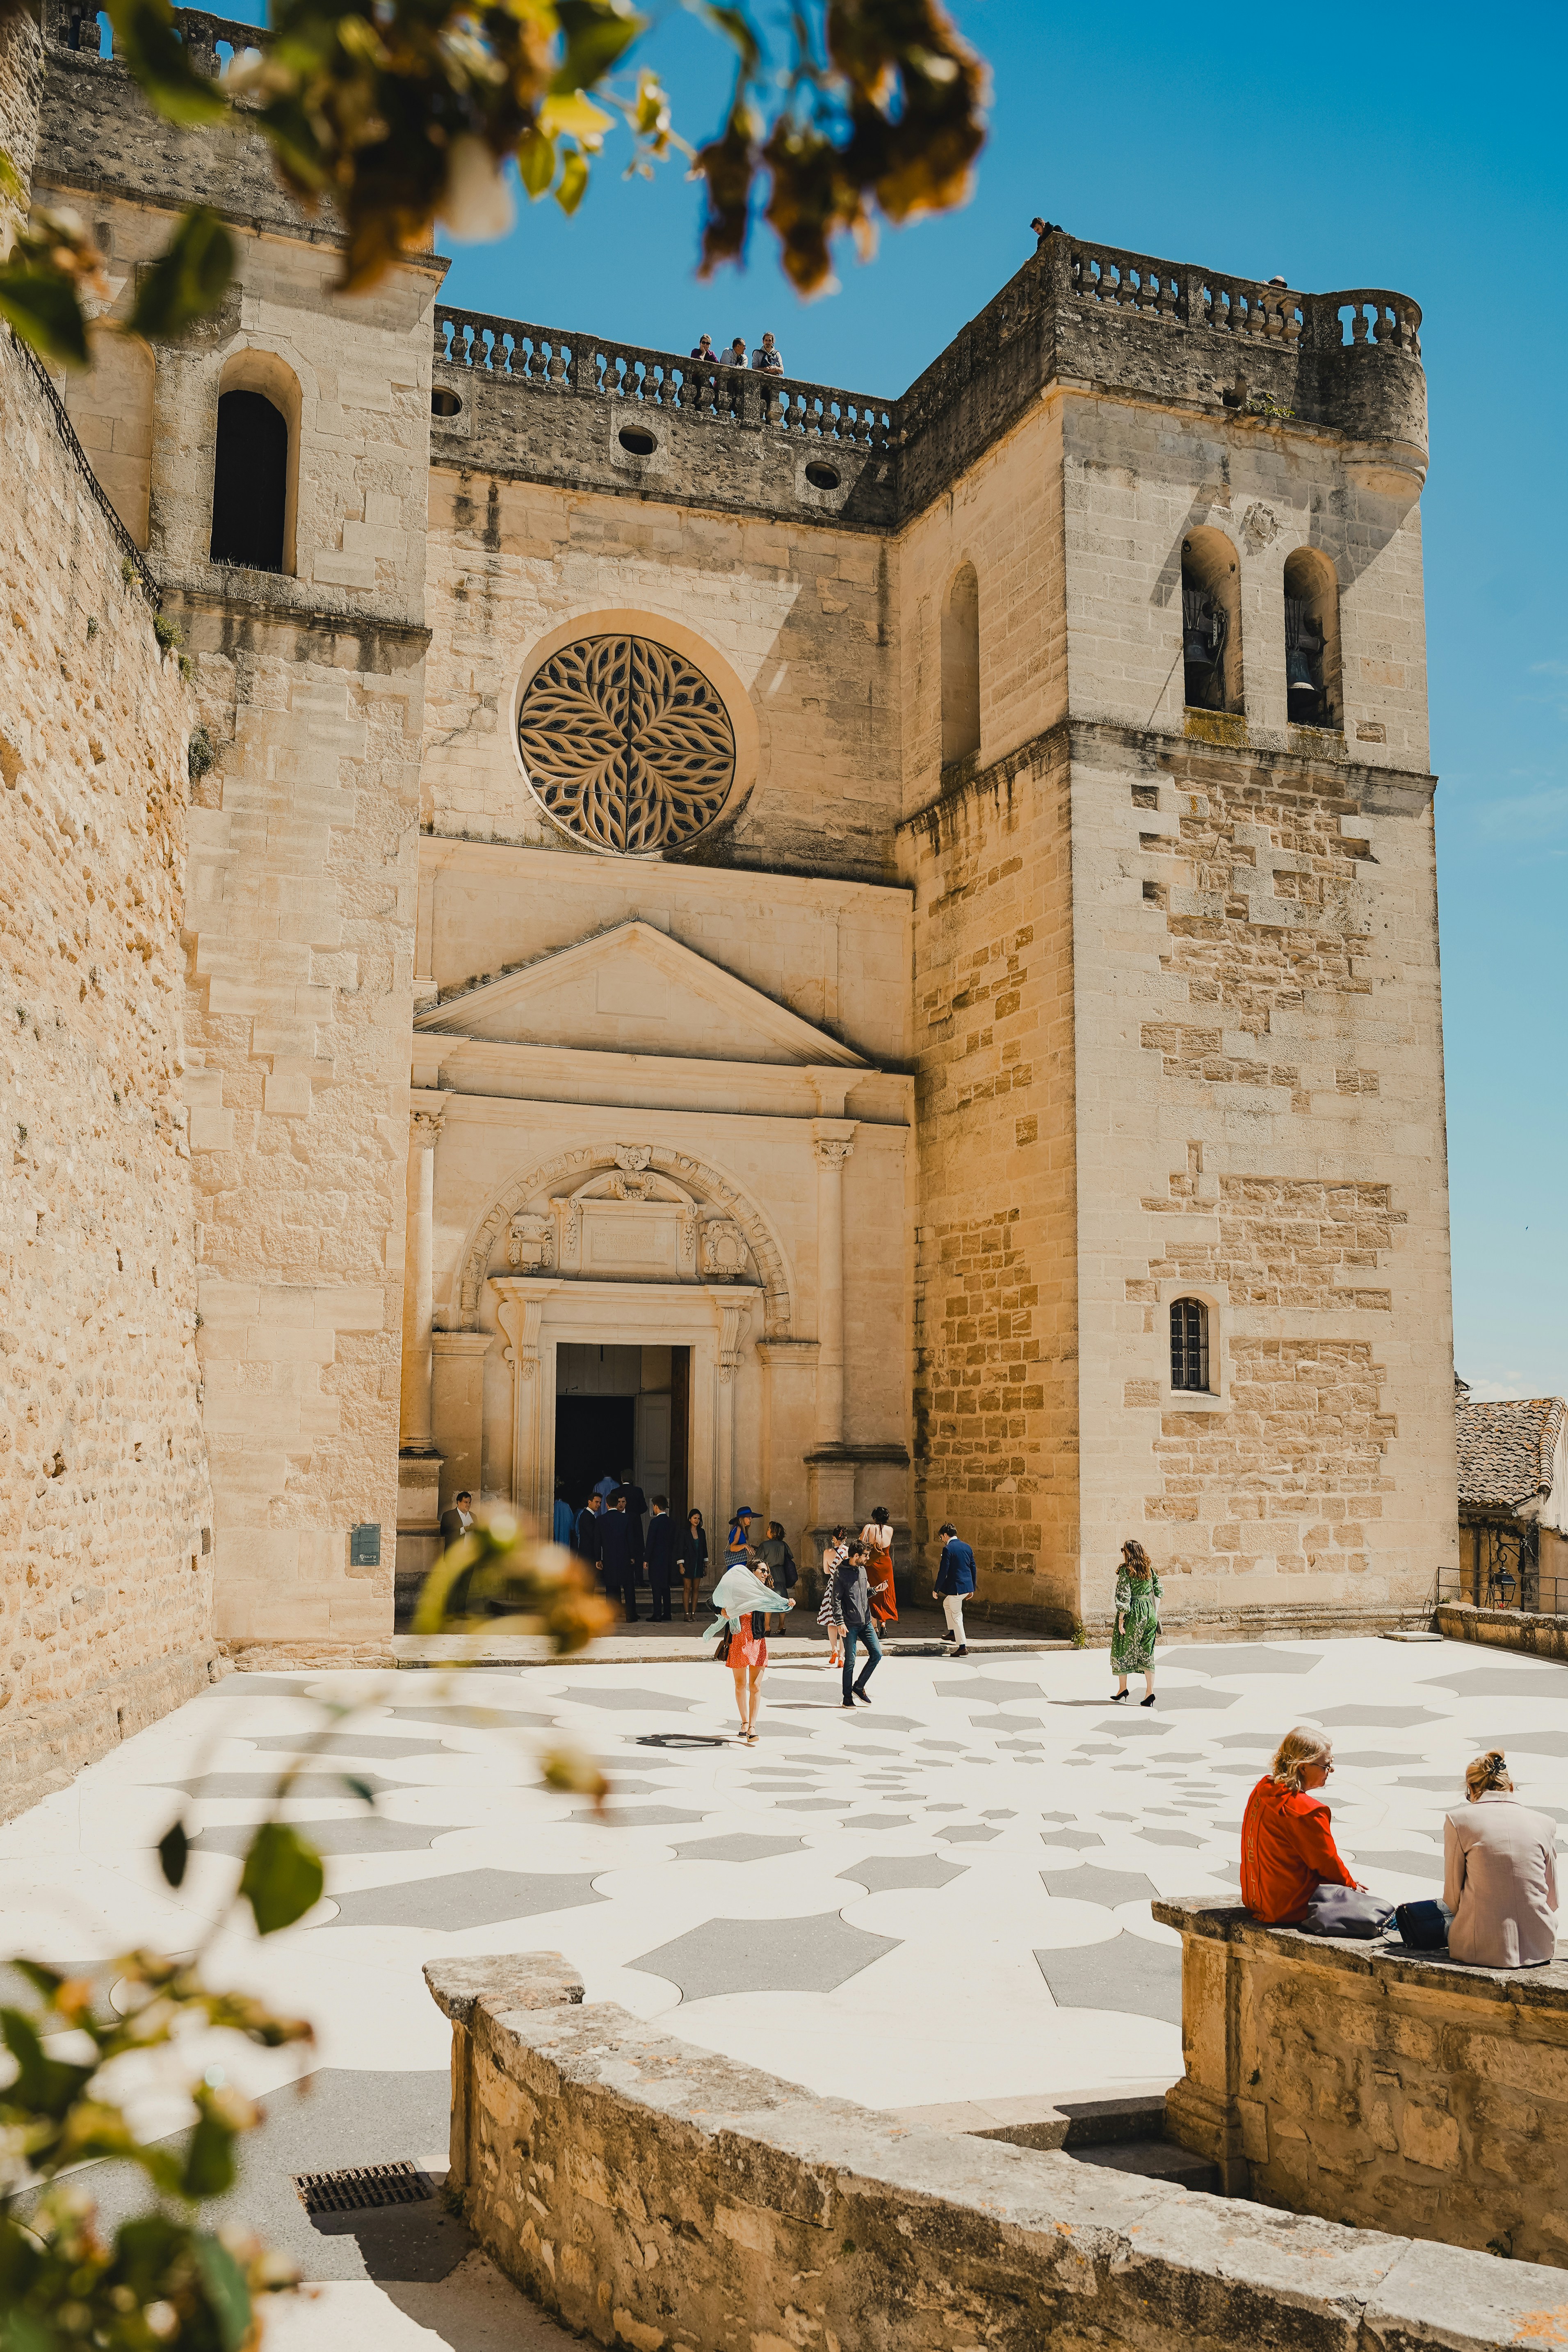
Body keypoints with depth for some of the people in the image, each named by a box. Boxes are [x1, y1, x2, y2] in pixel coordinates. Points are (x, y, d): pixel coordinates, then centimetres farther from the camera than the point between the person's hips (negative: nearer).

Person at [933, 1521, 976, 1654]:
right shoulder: (967, 1547, 9)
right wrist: (972, 1588, 22)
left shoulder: (948, 1549, -13)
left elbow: (943, 1571, -15)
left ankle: (963, 1647, -1)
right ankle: (953, 1633, 33)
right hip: (967, 1587, 8)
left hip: (956, 1588, -8)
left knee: (956, 1616, 0)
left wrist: (936, 1590, -6)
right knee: (947, 1604, 29)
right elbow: (973, 1568, 14)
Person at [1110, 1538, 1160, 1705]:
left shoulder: (1125, 1570, -11)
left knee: (1123, 1650, 12)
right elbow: (1158, 1589, 8)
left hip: (1133, 1612, -5)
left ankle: (1122, 1689, 21)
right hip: (1150, 1612, 5)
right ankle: (1150, 1692, -1)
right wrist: (1156, 1611, 12)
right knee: (1147, 1653, 6)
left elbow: (1124, 1597, -15)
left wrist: (1121, 1619, -11)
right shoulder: (1149, 1568, 6)